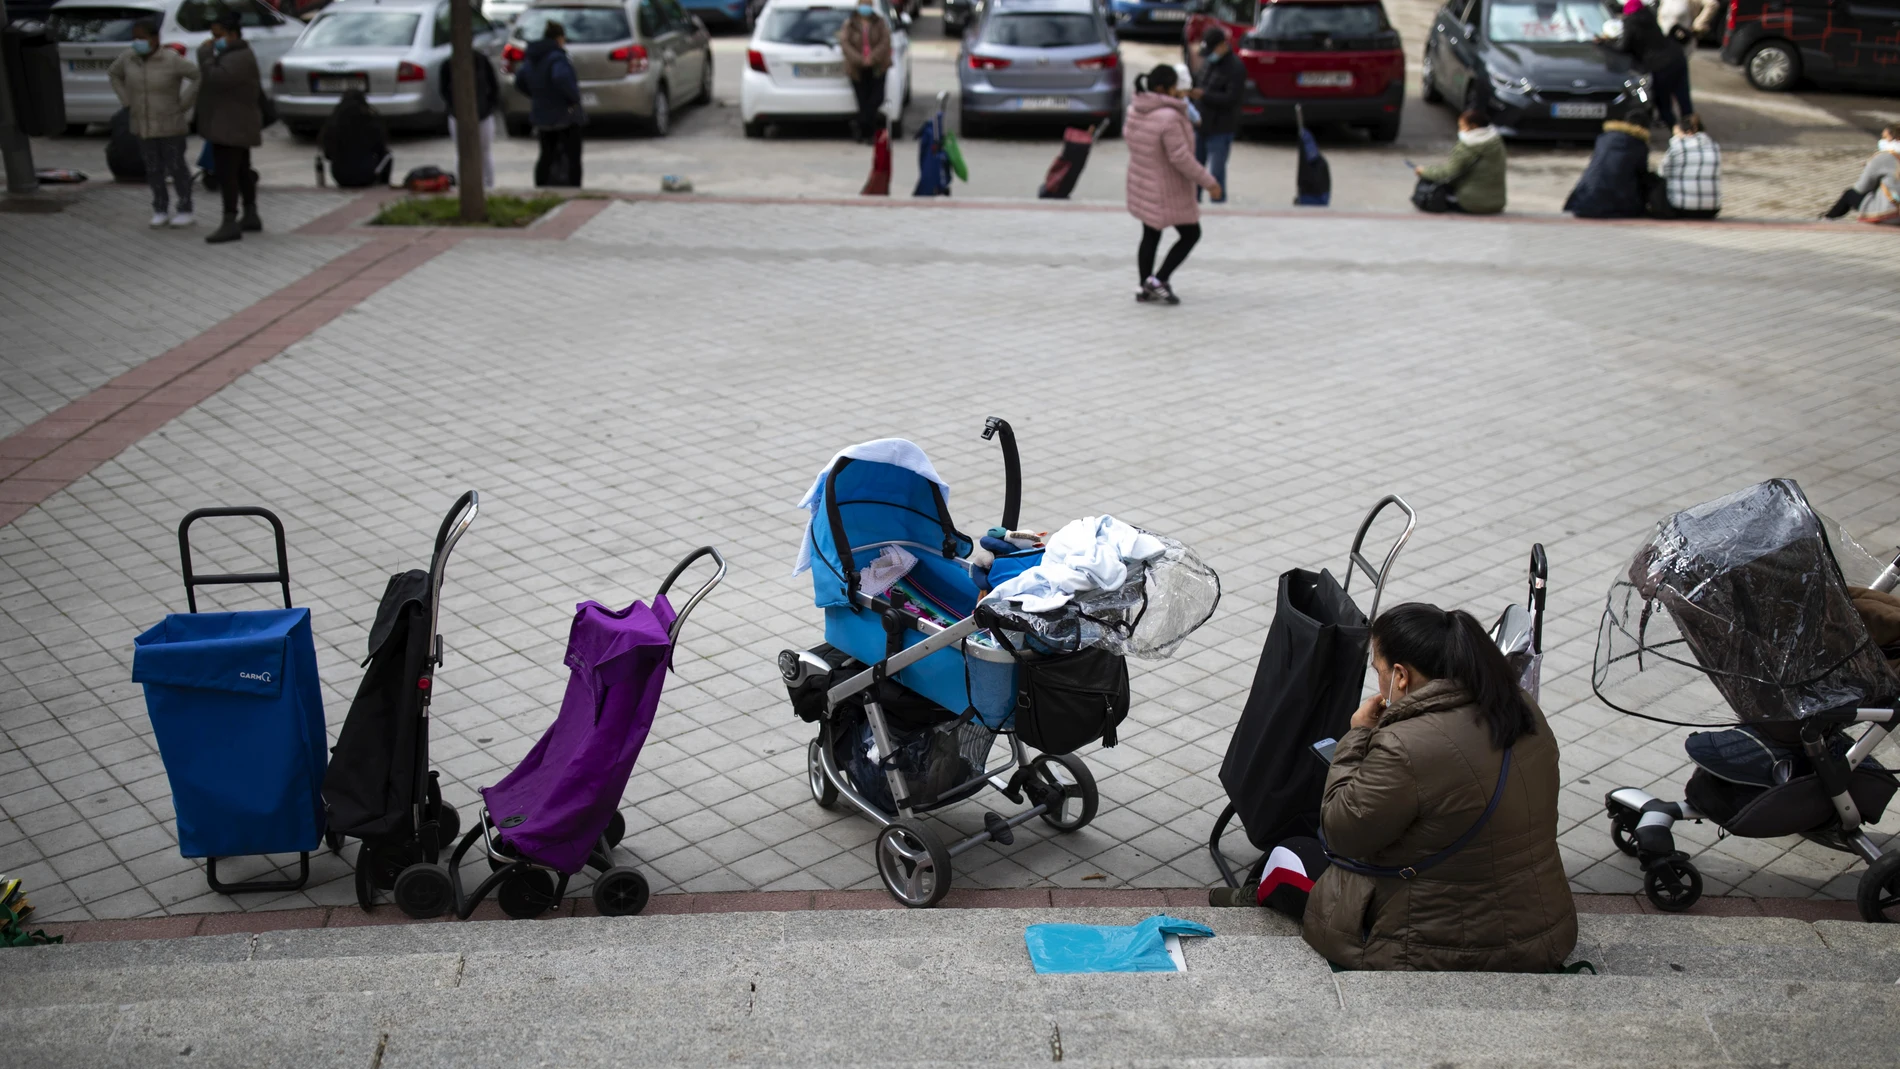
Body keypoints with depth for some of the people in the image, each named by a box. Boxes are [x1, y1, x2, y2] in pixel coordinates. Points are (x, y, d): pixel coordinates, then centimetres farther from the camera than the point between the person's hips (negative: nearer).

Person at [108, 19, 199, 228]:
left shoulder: (172, 60, -18)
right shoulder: (129, 58, -4)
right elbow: (114, 74, 14)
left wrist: (183, 105, -17)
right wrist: (128, 102, 5)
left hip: (171, 124, -4)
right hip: (143, 124, 4)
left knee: (176, 167, 3)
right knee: (153, 168, 9)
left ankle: (185, 209, 18)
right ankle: (161, 209, 22)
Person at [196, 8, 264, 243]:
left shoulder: (240, 59, -19)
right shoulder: (234, 54, 14)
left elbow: (215, 78, -29)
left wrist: (205, 53, -19)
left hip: (231, 128, -11)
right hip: (232, 127, 11)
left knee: (227, 173, -11)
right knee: (242, 171, 15)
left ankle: (230, 224, -11)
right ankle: (251, 217, 23)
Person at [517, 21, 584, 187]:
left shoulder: (532, 59, 9)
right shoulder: (556, 57, -19)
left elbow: (520, 81, 18)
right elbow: (562, 78, -38)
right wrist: (574, 96, -24)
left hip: (542, 115, 8)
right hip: (565, 114, -8)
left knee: (546, 156, 18)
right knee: (573, 157, 0)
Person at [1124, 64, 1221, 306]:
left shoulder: (1134, 111, -1)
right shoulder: (1169, 118, -28)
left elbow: (1127, 135, 17)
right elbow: (1181, 158, -26)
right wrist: (1209, 183, -17)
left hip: (1142, 187, 8)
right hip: (1167, 193, -8)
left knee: (1150, 236, 19)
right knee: (1191, 234, 9)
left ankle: (1146, 289, 24)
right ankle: (1159, 280, 3)